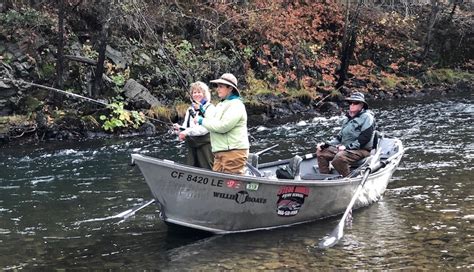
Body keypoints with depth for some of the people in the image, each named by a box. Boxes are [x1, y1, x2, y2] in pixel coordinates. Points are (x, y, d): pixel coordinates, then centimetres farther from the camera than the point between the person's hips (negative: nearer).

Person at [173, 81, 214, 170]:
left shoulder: (209, 108, -5)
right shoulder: (190, 109, 17)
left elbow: (205, 128, -18)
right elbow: (186, 127, 15)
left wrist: (187, 132, -24)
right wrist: (179, 129, -8)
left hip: (205, 145, -7)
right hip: (192, 145, 7)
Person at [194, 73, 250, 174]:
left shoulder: (236, 105, -10)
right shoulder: (221, 105, 22)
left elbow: (223, 126, -20)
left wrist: (202, 121, -11)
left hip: (233, 152, -9)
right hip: (220, 152, 9)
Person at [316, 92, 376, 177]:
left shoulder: (367, 117, -7)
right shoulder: (347, 118, 19)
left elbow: (364, 138, -18)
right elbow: (340, 136, 22)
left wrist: (347, 147, -23)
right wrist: (326, 144, 6)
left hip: (361, 150, -9)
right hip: (344, 148, 9)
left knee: (339, 158, -36)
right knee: (321, 152, 1)